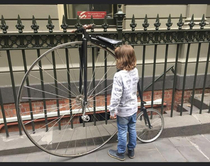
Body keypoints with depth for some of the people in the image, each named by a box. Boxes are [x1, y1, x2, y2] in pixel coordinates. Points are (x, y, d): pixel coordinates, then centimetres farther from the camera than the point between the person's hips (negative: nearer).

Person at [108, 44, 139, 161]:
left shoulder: (119, 75, -29)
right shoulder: (135, 71, -8)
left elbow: (116, 95, -27)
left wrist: (112, 111, -16)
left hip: (123, 111, -6)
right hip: (134, 108, 6)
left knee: (122, 132, 13)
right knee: (132, 130, 21)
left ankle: (120, 153, 34)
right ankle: (131, 151, 41)